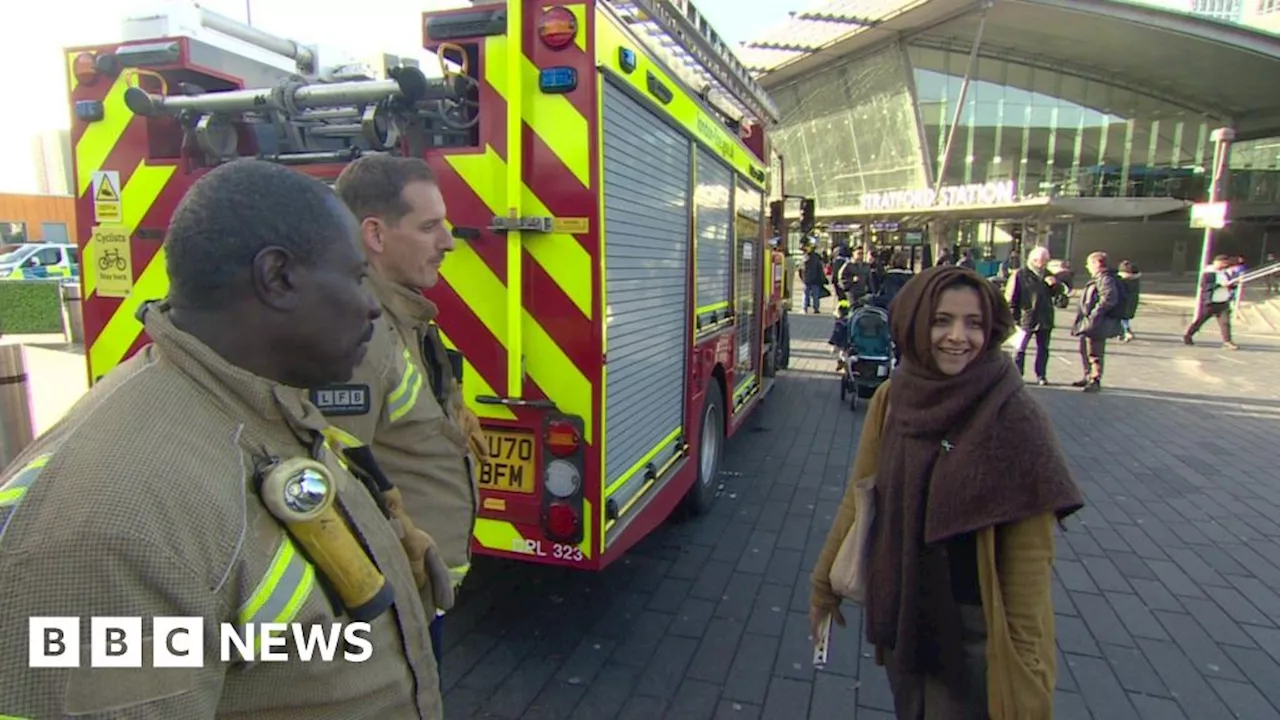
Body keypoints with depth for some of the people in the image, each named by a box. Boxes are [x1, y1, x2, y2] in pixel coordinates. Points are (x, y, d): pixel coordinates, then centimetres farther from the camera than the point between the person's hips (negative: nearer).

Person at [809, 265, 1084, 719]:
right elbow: (860, 498, 3)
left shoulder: (1015, 419, -18)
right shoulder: (891, 399, -6)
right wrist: (825, 581, 10)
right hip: (899, 611, 4)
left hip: (973, 627, -4)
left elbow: (1031, 552, -15)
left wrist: (1026, 654, -13)